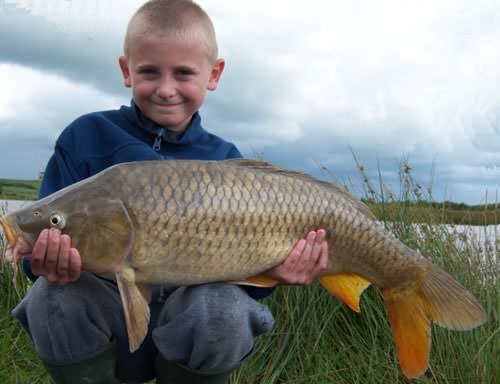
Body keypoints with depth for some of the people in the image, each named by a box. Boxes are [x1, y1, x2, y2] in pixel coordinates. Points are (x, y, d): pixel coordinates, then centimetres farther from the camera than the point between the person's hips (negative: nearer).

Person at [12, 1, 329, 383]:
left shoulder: (225, 161, -1)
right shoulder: (86, 137, -4)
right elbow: (47, 233, -7)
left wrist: (267, 271, -26)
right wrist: (47, 261, -31)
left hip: (184, 315, 1)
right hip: (104, 314, 0)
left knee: (224, 307, -30)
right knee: (54, 297, -30)